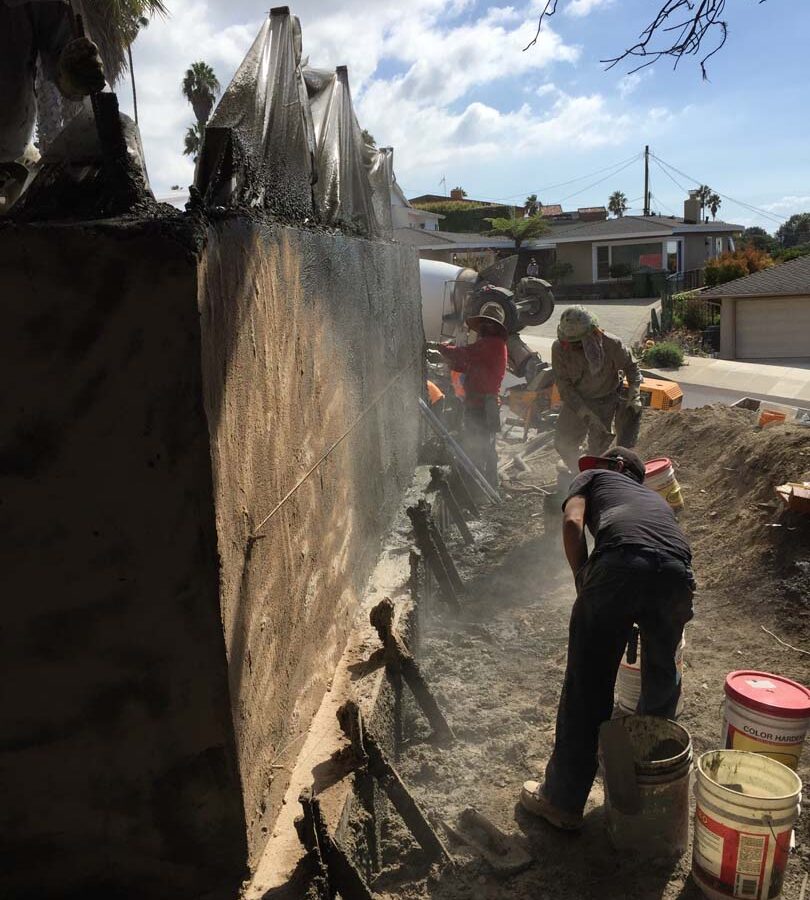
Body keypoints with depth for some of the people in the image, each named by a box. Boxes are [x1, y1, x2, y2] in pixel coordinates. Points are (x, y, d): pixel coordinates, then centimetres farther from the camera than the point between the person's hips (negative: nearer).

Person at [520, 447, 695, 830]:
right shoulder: (657, 499, 42)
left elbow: (572, 523, 9)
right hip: (677, 573, 5)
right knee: (662, 677, 27)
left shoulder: (593, 478, 29)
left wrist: (583, 585, 14)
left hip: (620, 561, -4)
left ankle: (562, 801, 17)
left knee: (587, 682, 6)